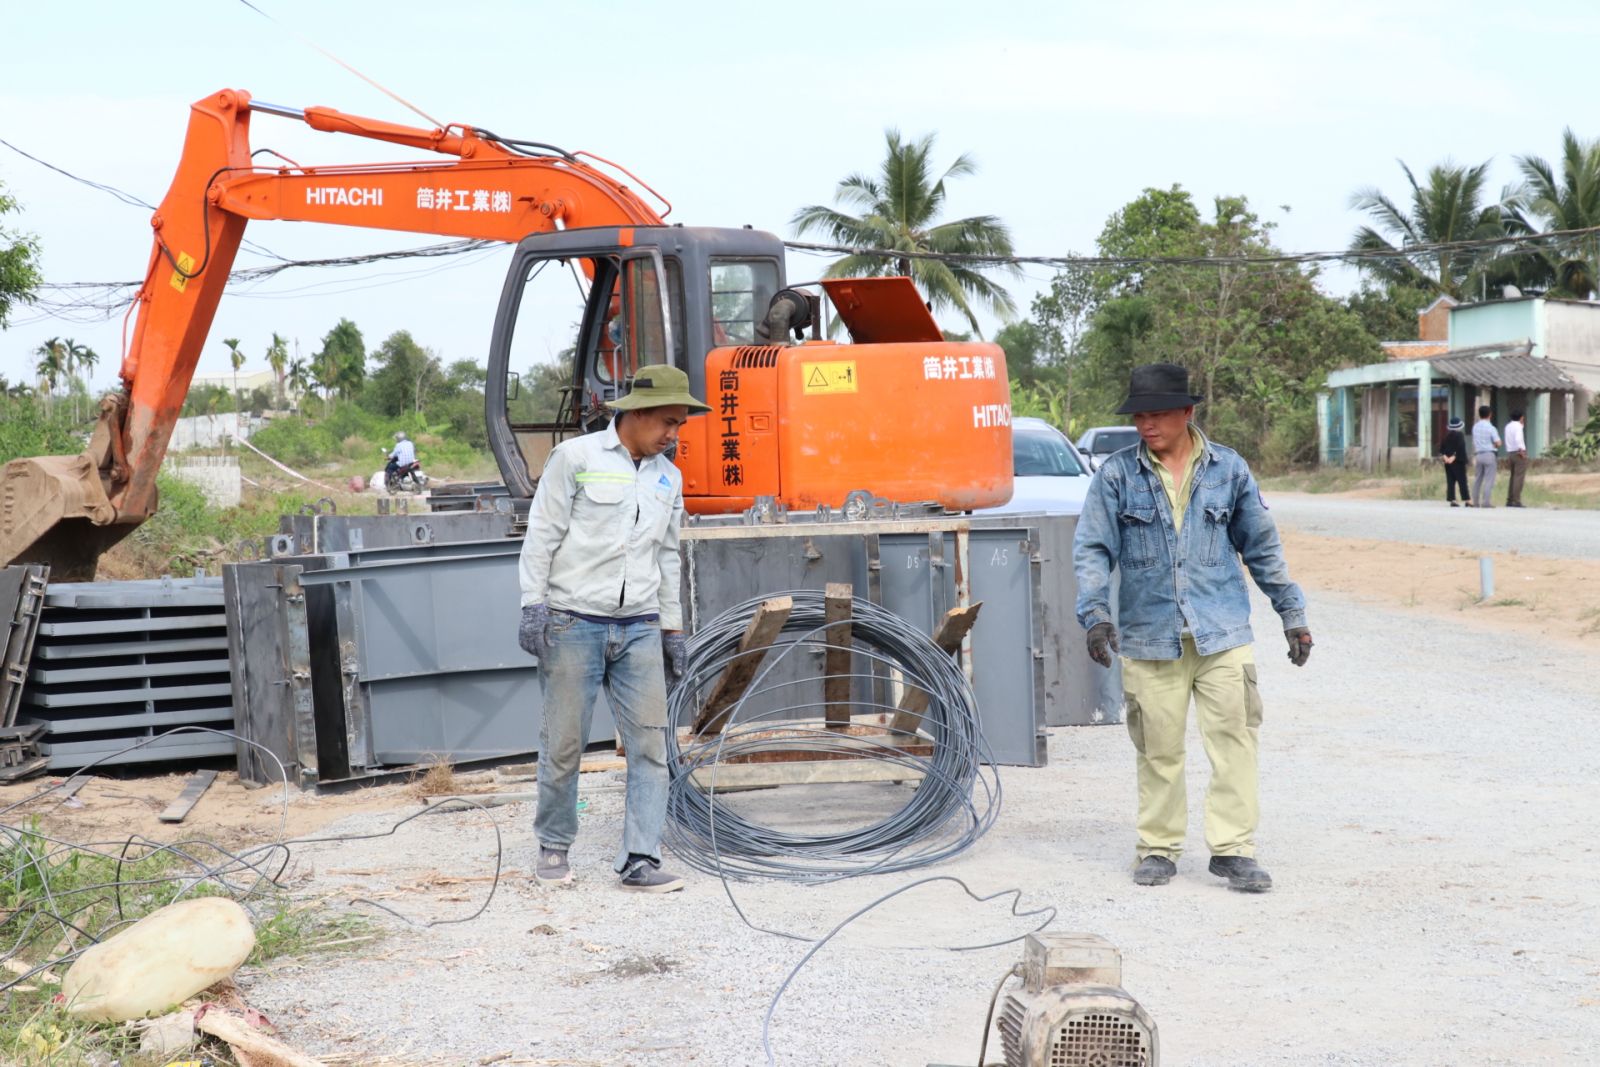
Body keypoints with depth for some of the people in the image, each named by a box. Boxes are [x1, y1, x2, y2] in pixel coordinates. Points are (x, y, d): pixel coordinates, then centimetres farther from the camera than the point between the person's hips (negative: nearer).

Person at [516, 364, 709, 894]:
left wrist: (672, 629, 19)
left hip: (639, 628, 5)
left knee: (650, 744, -3)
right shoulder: (576, 457, -3)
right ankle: (554, 847, 20)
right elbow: (542, 535, -4)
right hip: (573, 624, -5)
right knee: (564, 742, 2)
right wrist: (534, 605, -11)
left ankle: (640, 860, 0)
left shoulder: (668, 477, 14)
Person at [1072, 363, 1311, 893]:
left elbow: (1262, 546, 16)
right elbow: (1091, 549, 1)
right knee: (1158, 748, 4)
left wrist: (1292, 613, 16)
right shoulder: (1117, 474, 2)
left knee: (1234, 738, -5)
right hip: (1149, 635, -1)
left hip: (1223, 631, 1)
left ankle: (1232, 848, 3)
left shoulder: (1228, 469, 7)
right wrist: (1095, 613, -13)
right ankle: (1158, 849, 17)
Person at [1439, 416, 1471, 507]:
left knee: (1450, 481, 5)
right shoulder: (1460, 435, -9)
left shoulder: (1447, 436, 9)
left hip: (1448, 461, 5)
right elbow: (1460, 448, -19)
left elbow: (1441, 447, 4)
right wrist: (1454, 457, -16)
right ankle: (1467, 500, -4)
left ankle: (1452, 500, 1)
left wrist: (1444, 456, -4)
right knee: (1462, 481, -3)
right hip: (1458, 462, -5)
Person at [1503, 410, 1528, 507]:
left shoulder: (1508, 426, 14)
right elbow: (1518, 439, -24)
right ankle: (1516, 501, -13)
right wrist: (1521, 450, -20)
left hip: (1510, 453, 8)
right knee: (1519, 477, -9)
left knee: (1513, 477, 14)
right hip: (1519, 453, -8)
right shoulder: (1518, 426, -10)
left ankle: (1509, 501, 12)